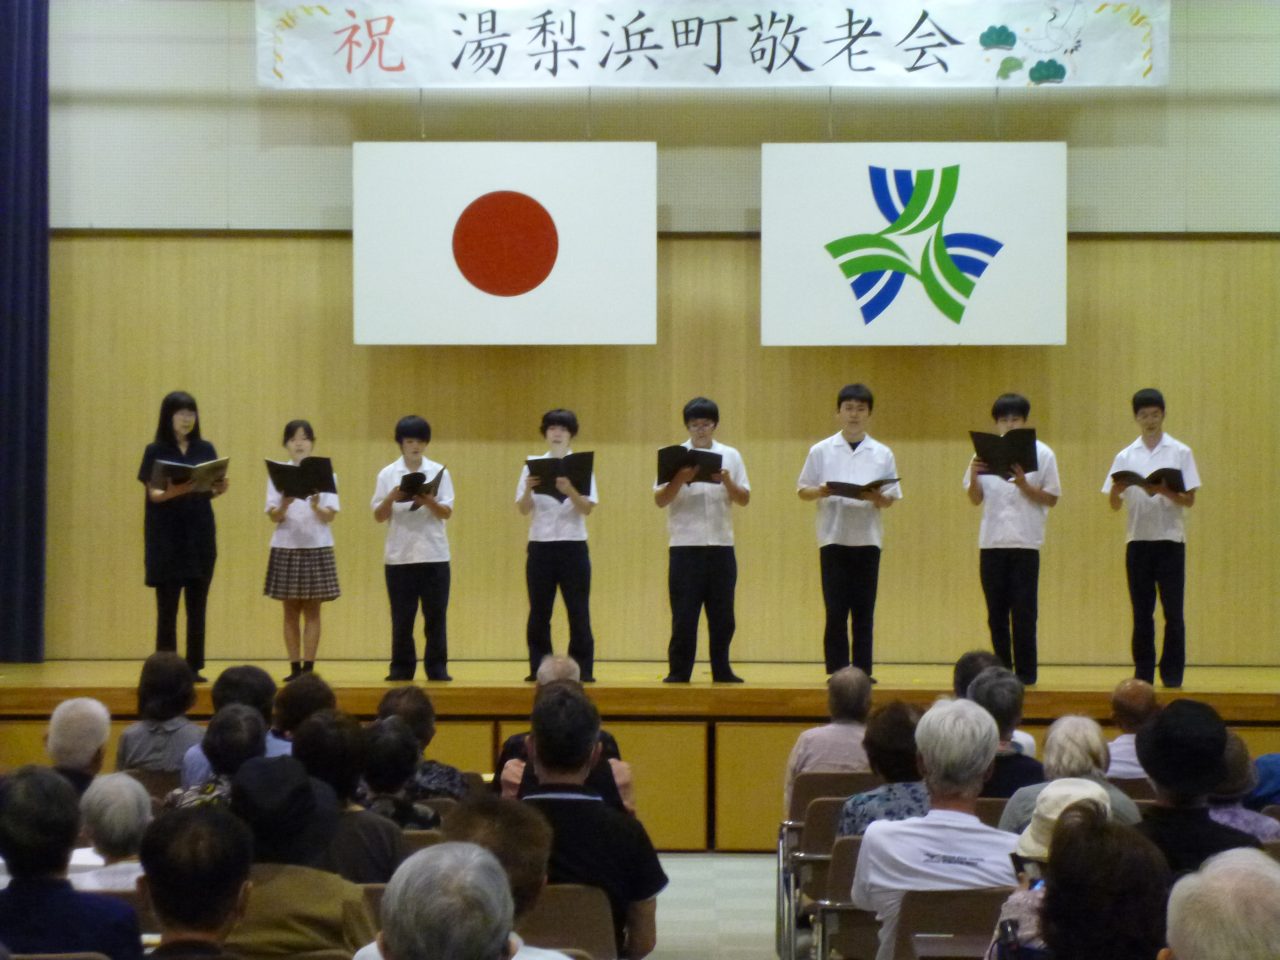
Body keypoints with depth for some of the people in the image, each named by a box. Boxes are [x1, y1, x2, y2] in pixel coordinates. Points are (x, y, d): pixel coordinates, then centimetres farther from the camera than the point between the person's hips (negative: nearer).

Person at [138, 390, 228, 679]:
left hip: (200, 533, 3)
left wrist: (219, 489, -14)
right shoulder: (155, 451, -1)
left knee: (197, 604, 3)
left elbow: (210, 491, 8)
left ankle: (194, 666, 7)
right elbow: (154, 494, -7)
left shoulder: (206, 449, 8)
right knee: (167, 604, -4)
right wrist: (173, 492, -27)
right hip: (166, 536, -3)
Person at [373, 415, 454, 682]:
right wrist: (390, 499, -17)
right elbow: (378, 517, 2)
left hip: (434, 554, 0)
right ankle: (402, 669, 10)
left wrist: (429, 502, -22)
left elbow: (447, 513, -2)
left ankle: (437, 669, 7)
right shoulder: (387, 474, 4)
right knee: (402, 616, 3)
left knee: (436, 615, 2)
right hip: (399, 555, 0)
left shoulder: (439, 472, 4)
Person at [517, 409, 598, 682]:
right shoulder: (532, 466, 6)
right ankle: (538, 669, 10)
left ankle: (583, 670, 5)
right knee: (539, 612, 3)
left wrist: (569, 491, -27)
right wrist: (528, 490, -21)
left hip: (573, 545, -1)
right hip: (540, 545, 1)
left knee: (578, 612, 0)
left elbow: (587, 508, -8)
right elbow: (523, 509, 0)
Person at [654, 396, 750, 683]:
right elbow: (660, 500, -2)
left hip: (721, 545, 2)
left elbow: (744, 499, 8)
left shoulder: (730, 456, 10)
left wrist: (727, 482, -11)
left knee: (722, 614, 5)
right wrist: (680, 479, -19)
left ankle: (721, 670, 14)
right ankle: (678, 672, 5)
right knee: (684, 614, -1)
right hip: (685, 546, -2)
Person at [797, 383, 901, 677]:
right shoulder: (821, 451, 6)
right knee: (836, 611, -1)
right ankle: (837, 672, 4)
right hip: (833, 539, -1)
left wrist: (876, 497, -14)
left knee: (864, 611, 3)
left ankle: (862, 672, 8)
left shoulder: (882, 454, 7)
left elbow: (890, 499, 8)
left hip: (867, 539, 1)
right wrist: (819, 492, -14)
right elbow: (802, 489, 7)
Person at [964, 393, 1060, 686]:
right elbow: (976, 499, 10)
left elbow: (1051, 499, 1)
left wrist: (1024, 485, -15)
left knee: (1023, 611, -3)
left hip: (1025, 541, -3)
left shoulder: (1041, 453, 2)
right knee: (996, 611, 6)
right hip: (992, 541, 3)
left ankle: (1025, 671, 3)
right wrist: (973, 477, -10)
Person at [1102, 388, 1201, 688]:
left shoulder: (1180, 452, 2)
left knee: (1173, 611, -3)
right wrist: (1116, 491, -15)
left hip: (1170, 540, -2)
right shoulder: (1125, 456, 9)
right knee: (1141, 612, 4)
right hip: (1138, 539, 2)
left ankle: (1172, 674, 3)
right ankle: (1143, 674, 10)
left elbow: (1189, 500, -2)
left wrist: (1163, 491, -20)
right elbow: (1115, 505, 7)